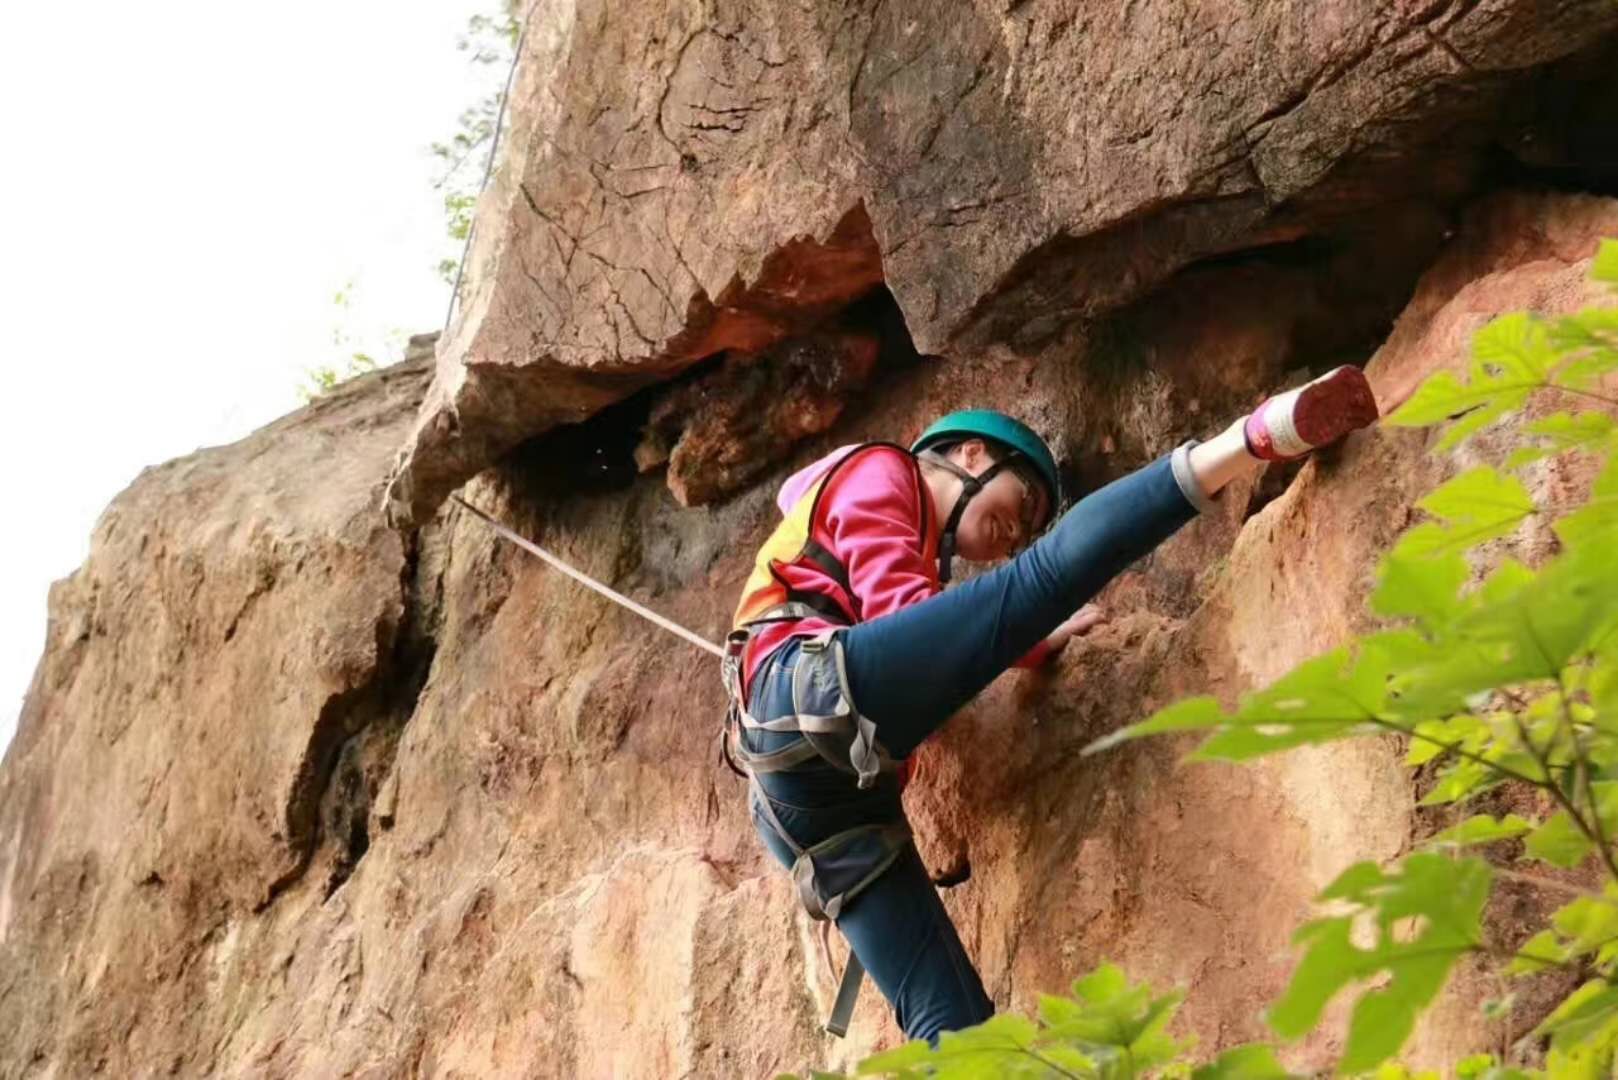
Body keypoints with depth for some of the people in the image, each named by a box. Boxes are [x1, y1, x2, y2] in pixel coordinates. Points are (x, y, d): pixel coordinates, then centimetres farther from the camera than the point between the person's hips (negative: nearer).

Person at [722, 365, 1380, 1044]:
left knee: (956, 1027, -2)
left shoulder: (917, 554, 43)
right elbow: (898, 607, 1)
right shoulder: (878, 473, 17)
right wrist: (1034, 639, 11)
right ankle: (1261, 435, -41)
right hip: (816, 690, -8)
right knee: (1049, 573, -22)